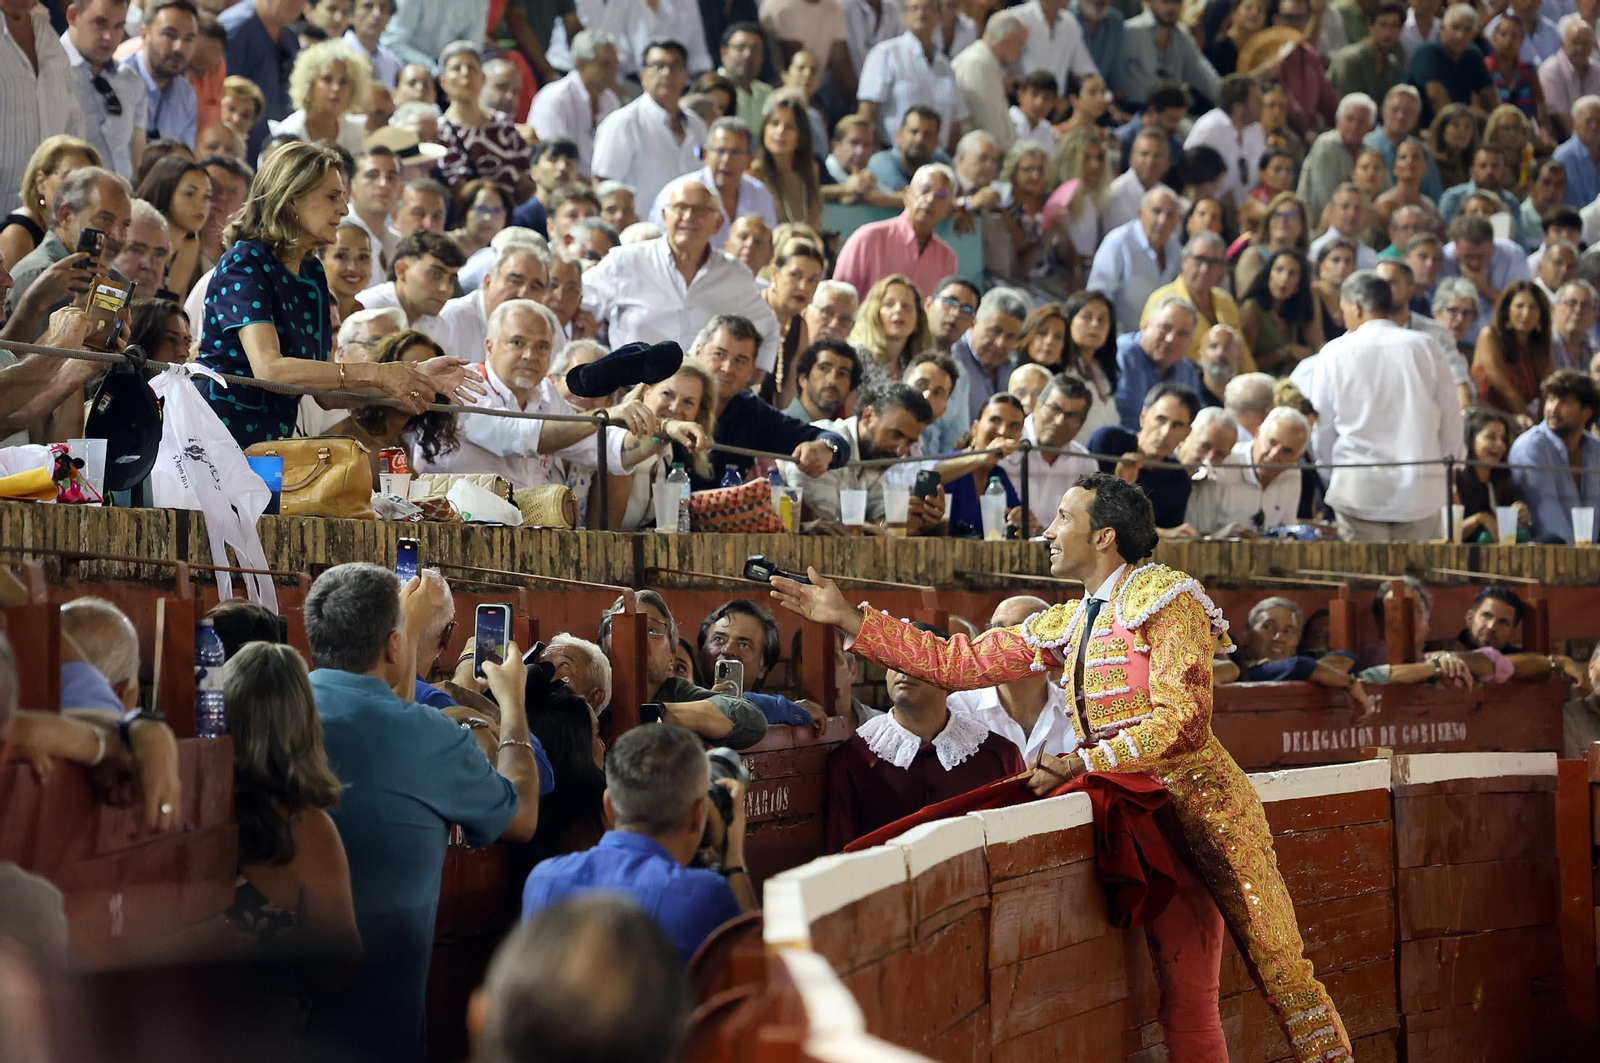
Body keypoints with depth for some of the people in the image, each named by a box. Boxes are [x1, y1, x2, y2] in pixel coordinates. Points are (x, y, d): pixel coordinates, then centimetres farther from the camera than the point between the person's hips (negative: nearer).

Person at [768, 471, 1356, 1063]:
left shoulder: (1166, 597, -7)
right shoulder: (1067, 626, 17)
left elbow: (1182, 721, -16)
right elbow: (960, 663, 16)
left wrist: (1081, 764, -18)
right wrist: (847, 618, 13)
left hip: (1203, 806, -7)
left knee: (1279, 968, -10)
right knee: (1182, 998, 3)